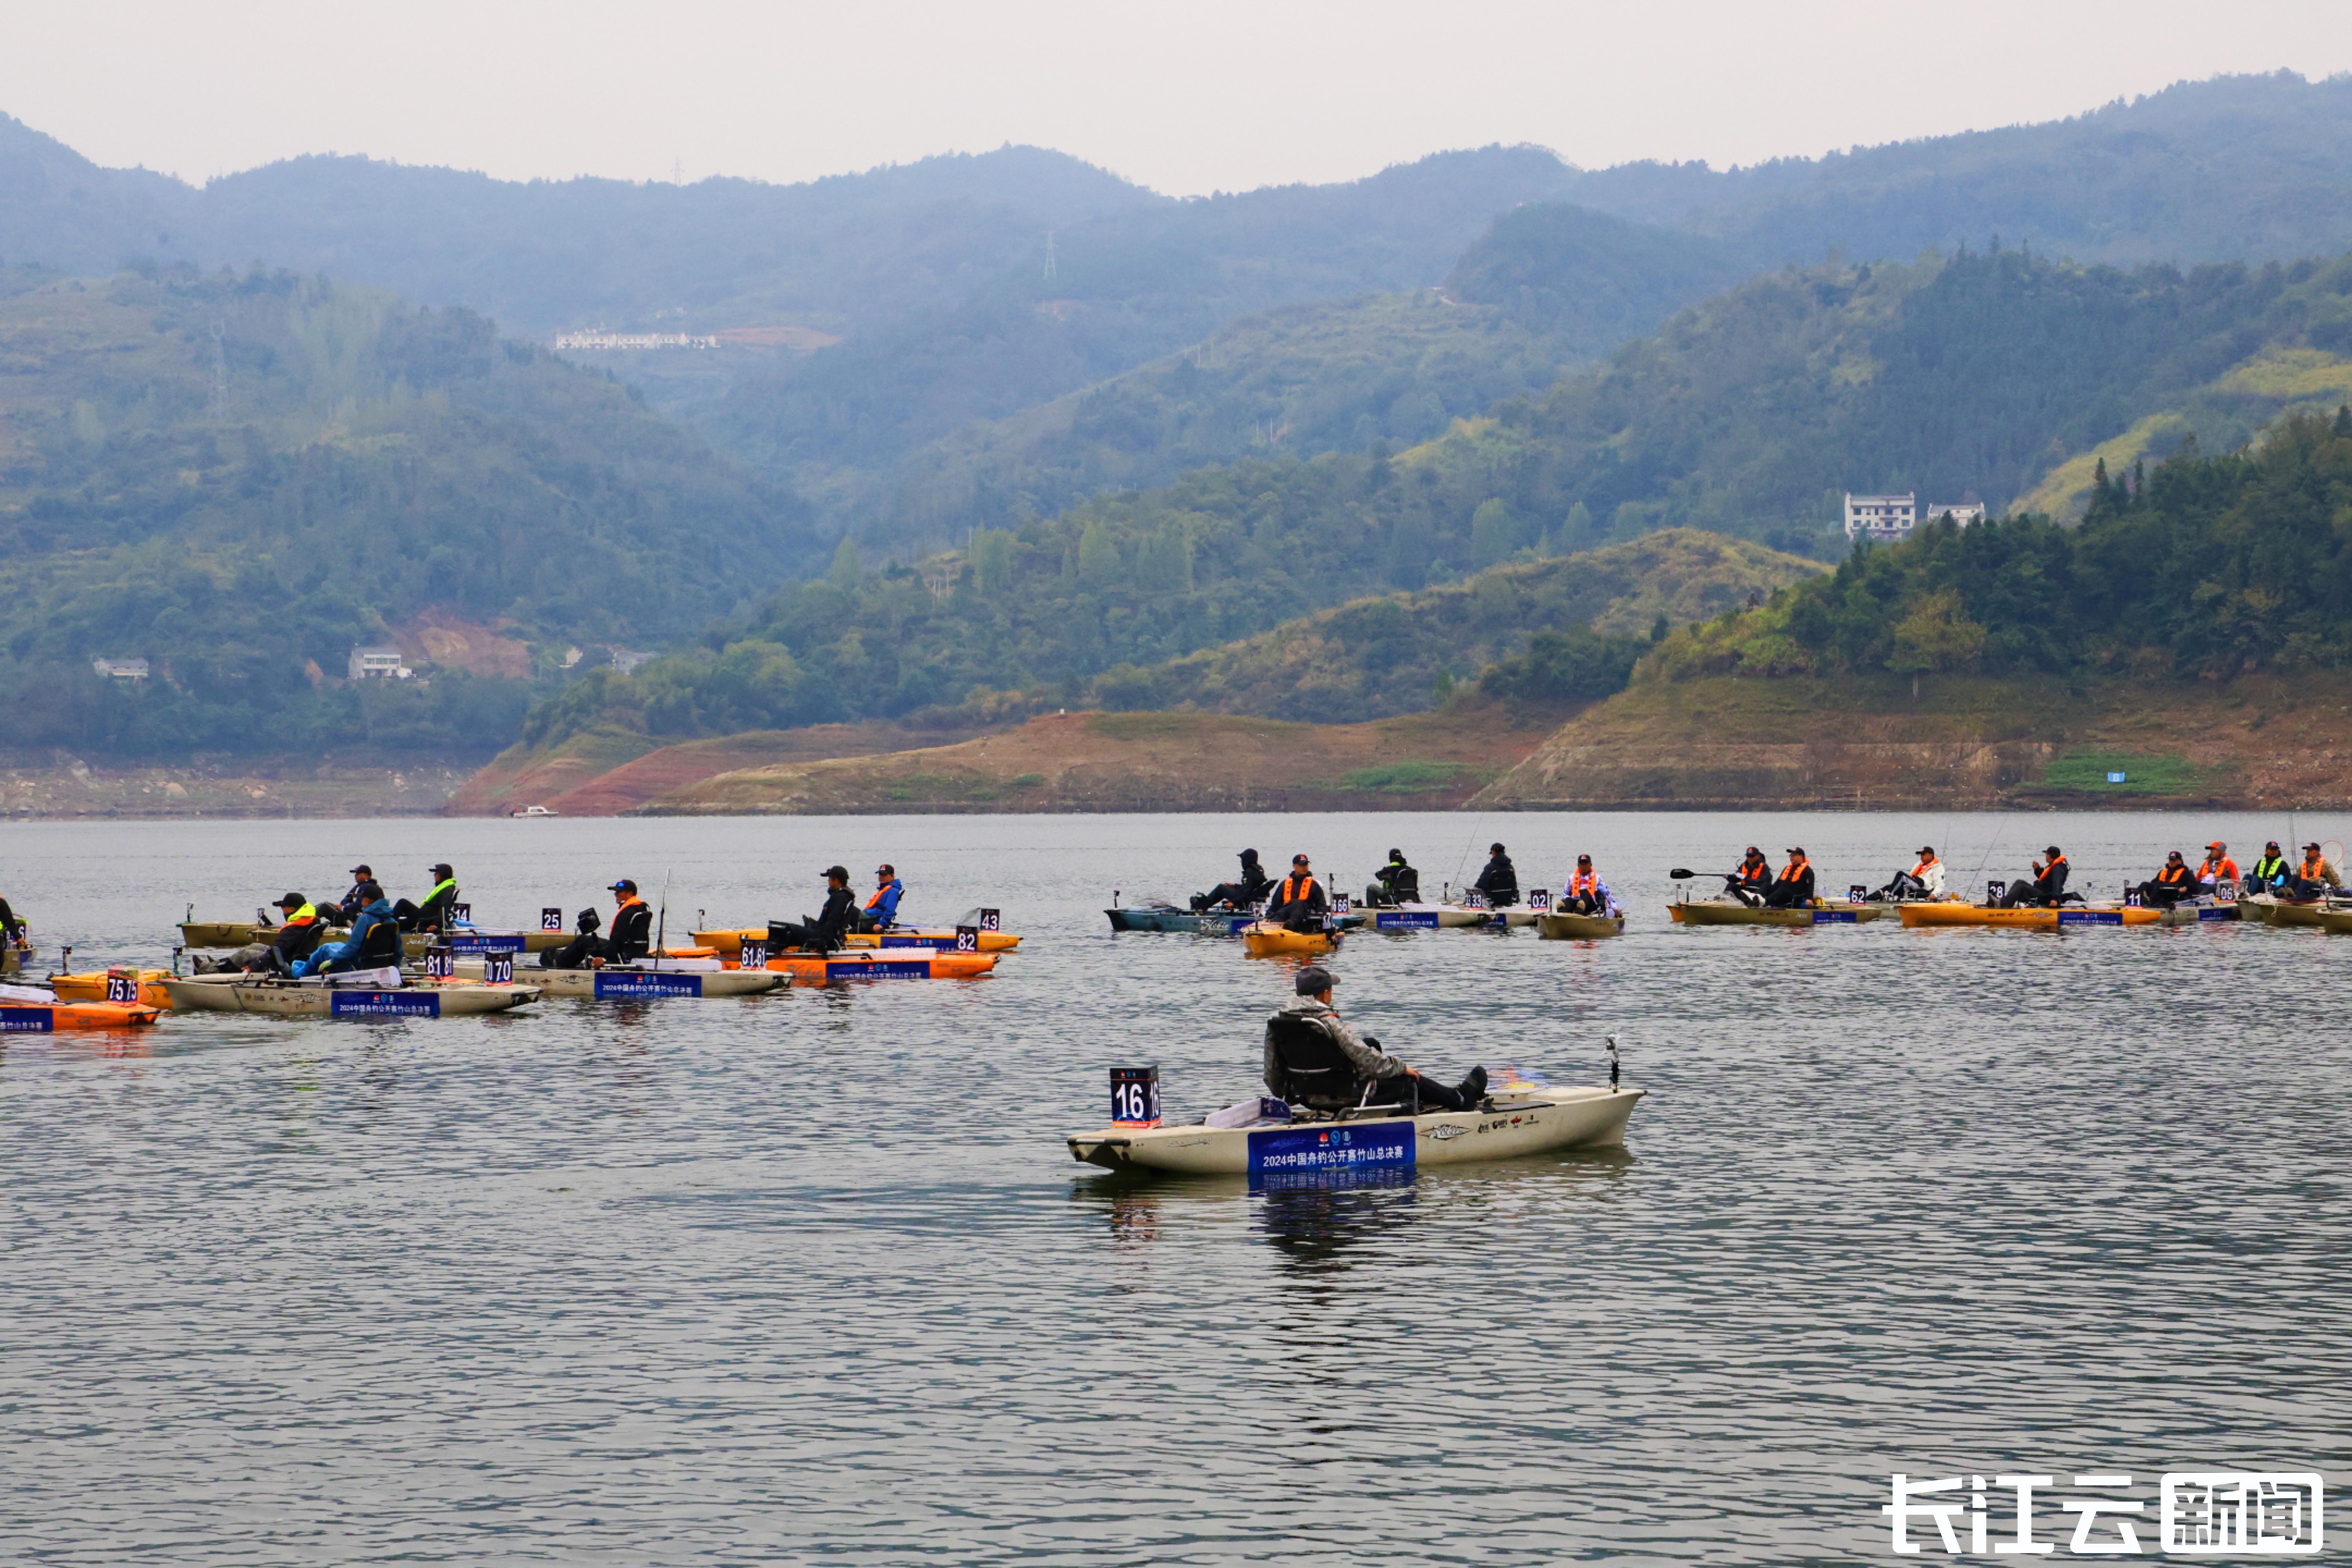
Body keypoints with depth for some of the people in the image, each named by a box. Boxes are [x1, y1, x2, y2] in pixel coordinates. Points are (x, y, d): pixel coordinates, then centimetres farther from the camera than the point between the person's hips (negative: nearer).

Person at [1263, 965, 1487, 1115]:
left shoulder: (1276, 1026, -6)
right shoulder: (1331, 1024, -25)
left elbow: (1272, 1077, 1)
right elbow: (1370, 1062, -23)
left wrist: (1289, 1094, 23)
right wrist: (1402, 1068, -4)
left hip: (1308, 1099, 8)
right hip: (1347, 1098, -8)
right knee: (1409, 1081, 14)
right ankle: (1460, 1099, 38)